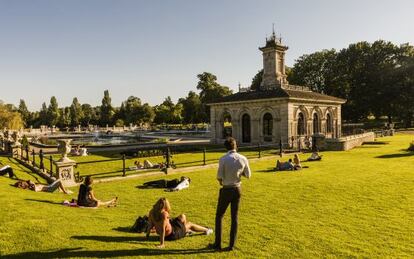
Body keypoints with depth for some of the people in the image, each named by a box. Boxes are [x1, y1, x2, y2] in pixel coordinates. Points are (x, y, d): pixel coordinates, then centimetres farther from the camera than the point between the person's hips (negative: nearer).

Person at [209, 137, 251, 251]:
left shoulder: (223, 159, -16)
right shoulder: (243, 159, -5)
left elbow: (219, 177, -13)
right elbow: (248, 175, 3)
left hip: (226, 190, -3)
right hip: (237, 189, 4)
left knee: (219, 216, 12)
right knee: (235, 217, 13)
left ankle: (217, 244, 19)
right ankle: (232, 245, 19)